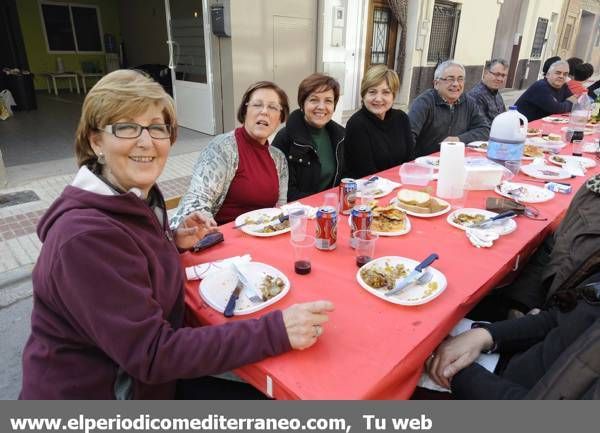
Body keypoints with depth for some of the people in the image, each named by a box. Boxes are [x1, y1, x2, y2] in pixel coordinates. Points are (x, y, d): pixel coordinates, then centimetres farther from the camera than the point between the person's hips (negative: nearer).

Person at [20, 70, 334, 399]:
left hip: (143, 376, 7)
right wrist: (276, 331, -35)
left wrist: (172, 242, -2)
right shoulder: (85, 236, -29)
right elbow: (151, 354, -30)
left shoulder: (141, 196, -2)